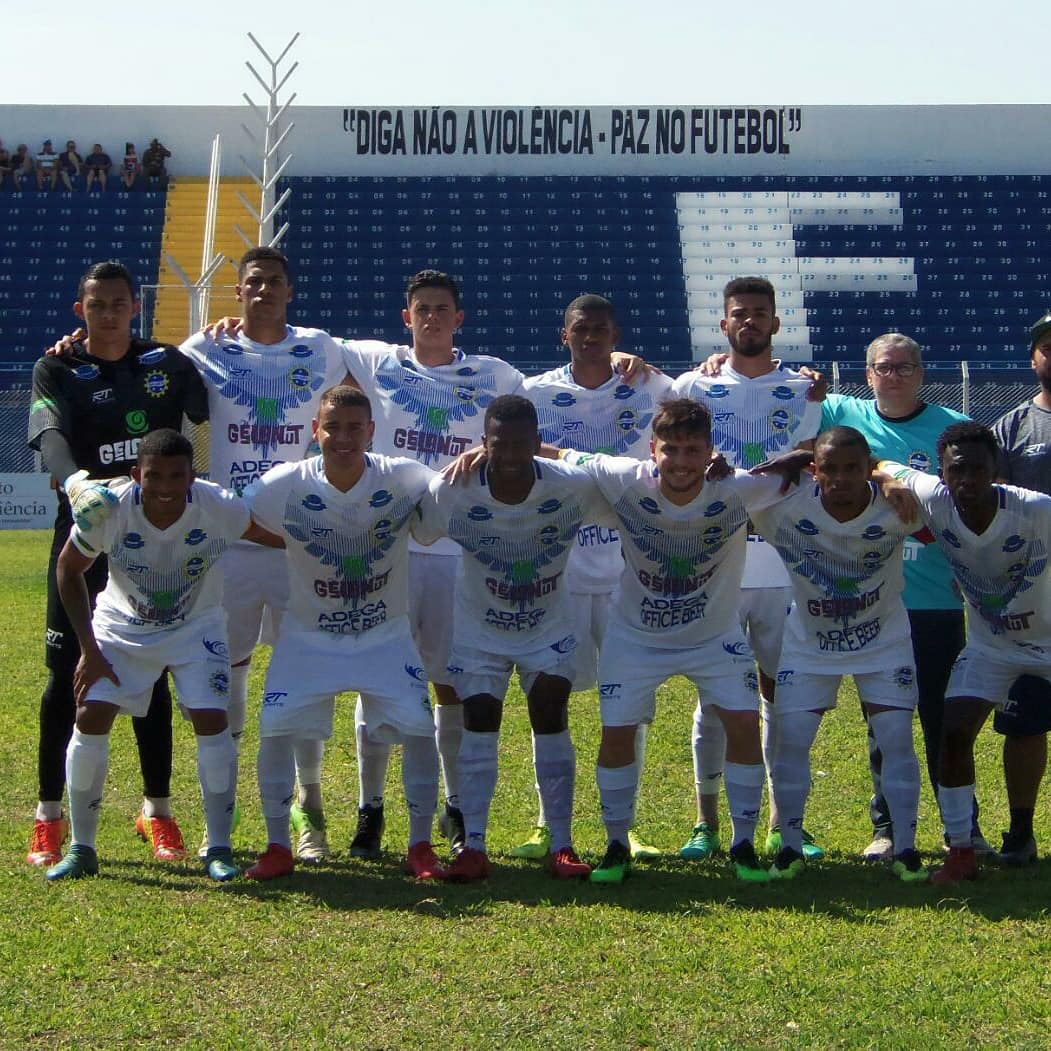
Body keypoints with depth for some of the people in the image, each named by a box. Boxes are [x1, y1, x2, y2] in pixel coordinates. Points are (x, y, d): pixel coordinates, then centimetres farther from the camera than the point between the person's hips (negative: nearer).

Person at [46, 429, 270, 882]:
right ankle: (81, 849, 5)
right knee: (90, 718, -10)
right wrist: (89, 649, -10)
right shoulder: (108, 510, -26)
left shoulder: (219, 508, -29)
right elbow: (68, 570, -9)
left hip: (195, 628, -1)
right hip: (122, 626, 1)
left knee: (212, 721, -15)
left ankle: (219, 850, -1)